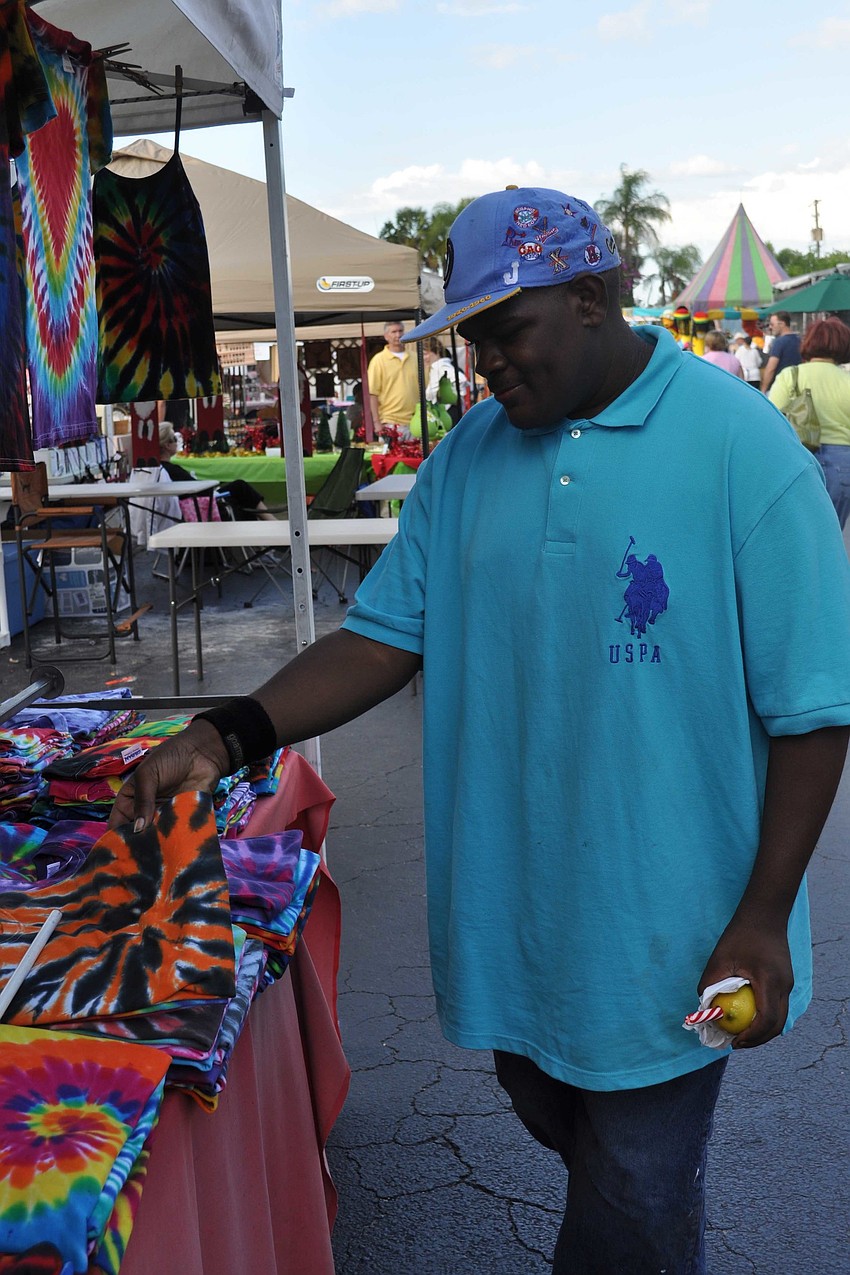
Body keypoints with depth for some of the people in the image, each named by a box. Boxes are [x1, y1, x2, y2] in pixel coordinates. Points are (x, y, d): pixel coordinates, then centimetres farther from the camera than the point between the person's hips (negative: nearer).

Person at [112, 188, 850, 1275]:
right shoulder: (468, 456, 2)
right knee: (553, 1123, 25)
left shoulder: (740, 447, -14)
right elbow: (386, 639, 2)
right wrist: (226, 736, -11)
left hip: (664, 936, -5)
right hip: (510, 912, 5)